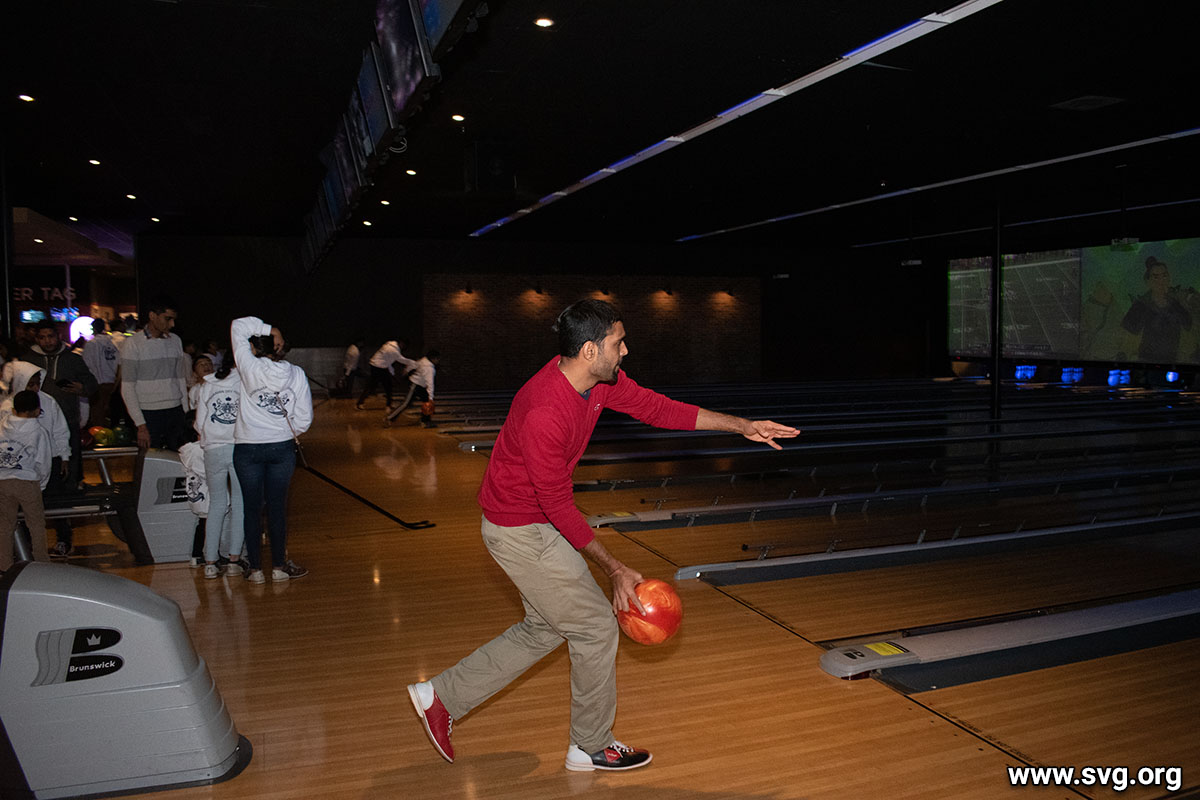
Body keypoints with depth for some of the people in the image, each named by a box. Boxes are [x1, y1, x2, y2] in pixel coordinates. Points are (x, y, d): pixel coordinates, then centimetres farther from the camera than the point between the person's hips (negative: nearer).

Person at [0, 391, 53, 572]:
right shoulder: (39, 432, -8)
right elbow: (42, 464, -5)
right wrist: (41, 485, 9)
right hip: (27, 482, -3)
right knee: (36, 524, 10)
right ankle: (42, 563, 17)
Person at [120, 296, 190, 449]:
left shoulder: (175, 341, 12)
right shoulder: (134, 343, -3)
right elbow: (127, 388, -5)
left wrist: (185, 413, 10)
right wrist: (140, 425, -10)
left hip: (176, 413, 4)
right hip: (149, 415, -4)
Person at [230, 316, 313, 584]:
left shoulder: (250, 368, -11)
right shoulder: (296, 374, -3)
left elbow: (239, 326, -4)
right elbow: (304, 417, 1)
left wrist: (269, 329, -5)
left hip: (247, 449, -2)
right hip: (282, 447, 2)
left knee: (252, 508, 8)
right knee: (277, 507, 10)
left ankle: (256, 568, 13)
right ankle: (279, 566, 15)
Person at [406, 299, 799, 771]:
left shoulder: (601, 381, -7)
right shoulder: (544, 413, -32)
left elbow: (656, 408, 4)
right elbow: (559, 508, -25)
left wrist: (742, 427, 2)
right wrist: (616, 570, -20)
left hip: (537, 522, 9)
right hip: (521, 531, -9)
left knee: (544, 629, 19)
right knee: (596, 625, 2)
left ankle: (442, 696, 28)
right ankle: (592, 748, 24)